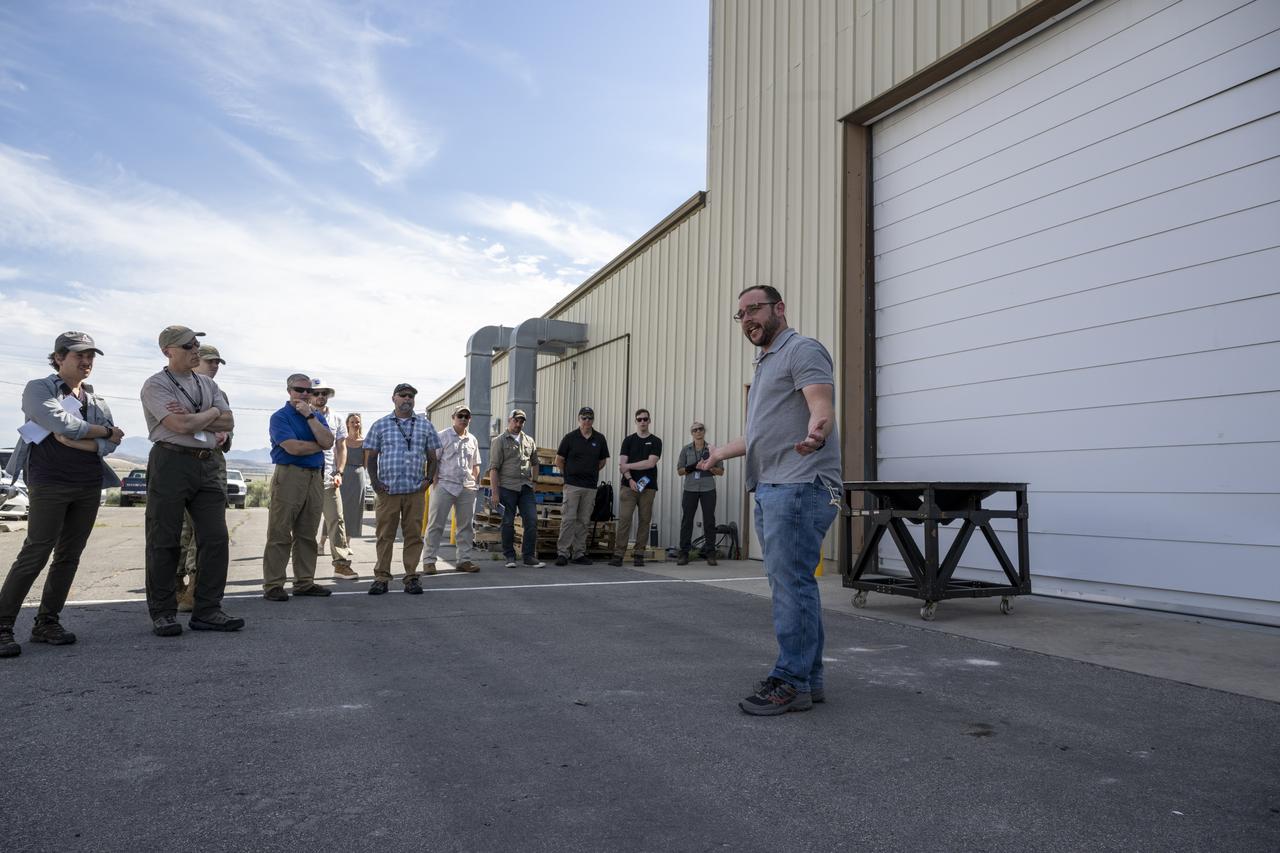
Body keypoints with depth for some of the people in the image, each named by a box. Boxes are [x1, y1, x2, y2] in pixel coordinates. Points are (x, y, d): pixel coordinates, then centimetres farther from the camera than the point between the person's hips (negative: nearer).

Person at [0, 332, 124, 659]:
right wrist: (104, 431, -5)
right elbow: (63, 422, -15)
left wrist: (74, 441, -12)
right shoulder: (38, 389, 3)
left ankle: (47, 622, 13)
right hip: (49, 482, -5)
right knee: (35, 554, -9)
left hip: (89, 486, 6)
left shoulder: (97, 401, 18)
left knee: (69, 556, 5)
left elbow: (109, 445, 4)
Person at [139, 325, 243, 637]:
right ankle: (162, 613, 9)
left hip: (209, 464, 6)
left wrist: (192, 418, -7)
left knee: (215, 538, 2)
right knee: (164, 541, 0)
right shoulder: (156, 385, -2)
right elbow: (180, 426, -15)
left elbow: (228, 422, 7)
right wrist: (211, 413, 1)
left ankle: (207, 611, 8)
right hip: (171, 462, -6)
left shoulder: (208, 384, 18)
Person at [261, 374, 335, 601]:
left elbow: (328, 442, -1)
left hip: (315, 478, 6)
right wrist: (319, 446, 1)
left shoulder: (316, 416, 17)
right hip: (288, 476, -6)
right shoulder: (280, 417, -1)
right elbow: (293, 447, -15)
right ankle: (272, 585, -2)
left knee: (307, 535, 8)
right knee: (280, 534, -5)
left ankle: (304, 582, 14)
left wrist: (309, 415, -6)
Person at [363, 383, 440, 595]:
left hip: (416, 490, 1)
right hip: (387, 489, -1)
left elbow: (432, 457, 15)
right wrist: (375, 482, -2)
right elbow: (371, 457, 9)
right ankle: (381, 577, 7)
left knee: (414, 534, 2)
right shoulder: (380, 425, 9)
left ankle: (411, 577, 9)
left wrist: (429, 478, 2)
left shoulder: (425, 425, 12)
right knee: (384, 534, 0)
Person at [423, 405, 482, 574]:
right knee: (436, 525, -2)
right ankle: (429, 560, 2)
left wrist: (475, 482, 10)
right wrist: (435, 482, -10)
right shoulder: (442, 436, 0)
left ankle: (464, 559, 16)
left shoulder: (472, 440, 15)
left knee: (466, 525, 8)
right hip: (444, 485, -5)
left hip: (467, 488, 5)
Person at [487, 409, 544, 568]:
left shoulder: (529, 441, 14)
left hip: (526, 487, 4)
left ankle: (529, 556, 6)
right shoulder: (500, 441, 0)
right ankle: (509, 556, 12)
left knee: (532, 520, -2)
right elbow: (494, 468, -5)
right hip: (507, 487, -4)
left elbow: (535, 463, 25)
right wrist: (494, 492, -12)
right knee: (508, 522, 2)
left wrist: (533, 480, 14)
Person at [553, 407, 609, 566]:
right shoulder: (570, 438, -2)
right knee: (568, 519, -7)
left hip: (590, 486, 3)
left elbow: (602, 461, 18)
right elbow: (559, 460, 6)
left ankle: (579, 553, 13)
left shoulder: (600, 439, 6)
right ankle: (562, 553, -4)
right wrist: (569, 474, 10)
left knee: (583, 521, 7)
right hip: (572, 485, -3)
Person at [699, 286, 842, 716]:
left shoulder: (802, 350, -3)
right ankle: (808, 679, 16)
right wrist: (721, 453, 47)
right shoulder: (765, 363, 27)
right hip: (769, 489, 10)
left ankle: (791, 683, -4)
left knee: (792, 584, -9)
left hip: (798, 487, -10)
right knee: (792, 585, 10)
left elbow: (822, 408, -19)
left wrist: (815, 434, -41)